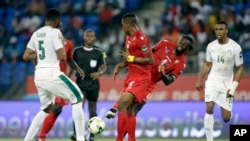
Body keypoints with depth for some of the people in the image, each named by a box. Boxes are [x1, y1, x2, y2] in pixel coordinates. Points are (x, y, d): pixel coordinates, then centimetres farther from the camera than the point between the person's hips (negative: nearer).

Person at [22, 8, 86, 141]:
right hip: (51, 73, -8)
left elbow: (26, 56, 14)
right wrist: (63, 45, 5)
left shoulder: (36, 34, 13)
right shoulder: (55, 32, -8)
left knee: (46, 108, 23)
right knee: (77, 98, 4)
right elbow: (62, 57, -14)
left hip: (39, 74, 8)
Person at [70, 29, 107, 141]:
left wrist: (99, 73, -21)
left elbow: (104, 66, -1)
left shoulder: (98, 52, 0)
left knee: (92, 110, 9)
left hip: (93, 84, 1)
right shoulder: (77, 51, 1)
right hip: (80, 83, -1)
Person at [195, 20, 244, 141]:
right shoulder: (211, 46, -3)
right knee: (209, 108, -19)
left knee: (226, 118, -3)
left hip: (227, 83, -2)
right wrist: (199, 80, 10)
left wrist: (233, 87, -14)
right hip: (213, 81, 2)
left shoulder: (235, 47, -12)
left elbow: (239, 69, -6)